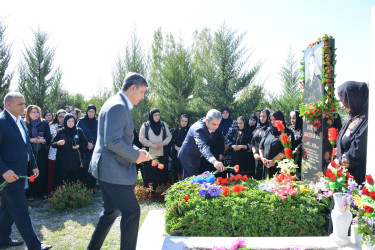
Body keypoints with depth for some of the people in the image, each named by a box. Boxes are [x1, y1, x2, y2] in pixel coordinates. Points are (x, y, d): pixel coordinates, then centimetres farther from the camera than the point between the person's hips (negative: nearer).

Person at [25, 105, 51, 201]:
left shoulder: (44, 123, 7)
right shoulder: (24, 124, 2)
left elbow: (49, 137, 6)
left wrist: (43, 140, -13)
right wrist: (31, 140, -15)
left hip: (42, 152, 1)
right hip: (30, 152, -1)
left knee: (42, 171, 3)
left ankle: (42, 192, 15)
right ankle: (30, 193, 11)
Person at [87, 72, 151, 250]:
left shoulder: (119, 105, 15)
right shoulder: (118, 106, -18)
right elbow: (113, 142, -26)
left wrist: (136, 151, 10)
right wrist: (136, 156, -15)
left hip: (107, 169, 11)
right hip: (114, 170, -11)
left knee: (111, 211, 21)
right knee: (132, 212, -2)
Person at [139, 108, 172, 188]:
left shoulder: (163, 125, 11)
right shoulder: (145, 126, 2)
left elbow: (169, 136, 11)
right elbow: (141, 138, -1)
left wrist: (163, 143, -6)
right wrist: (152, 145, -11)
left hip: (162, 154, 2)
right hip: (150, 154, -2)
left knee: (162, 172, 3)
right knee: (149, 173, -2)